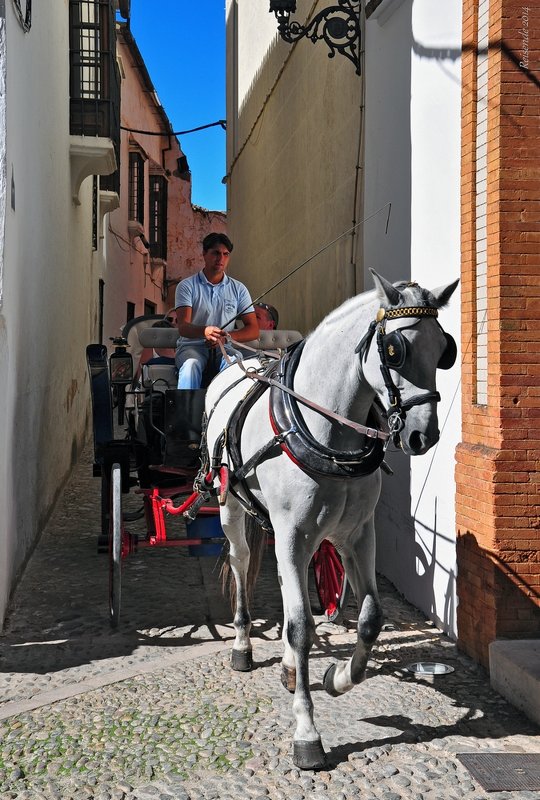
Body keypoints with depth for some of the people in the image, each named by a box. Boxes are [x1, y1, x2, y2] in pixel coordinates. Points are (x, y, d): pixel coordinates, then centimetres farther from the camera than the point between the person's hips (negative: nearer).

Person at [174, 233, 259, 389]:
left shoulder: (238, 289, 12)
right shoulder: (187, 286, 4)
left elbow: (253, 330, 6)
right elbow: (183, 327, -9)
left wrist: (225, 337, -13)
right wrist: (204, 331, -33)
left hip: (224, 349, 2)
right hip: (192, 346, -1)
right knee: (191, 364, -36)